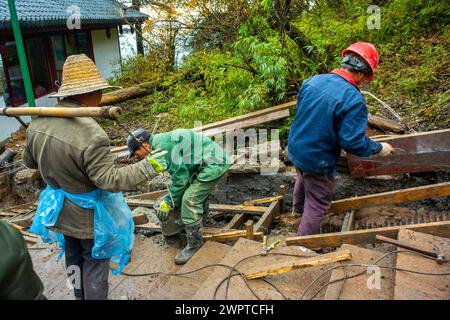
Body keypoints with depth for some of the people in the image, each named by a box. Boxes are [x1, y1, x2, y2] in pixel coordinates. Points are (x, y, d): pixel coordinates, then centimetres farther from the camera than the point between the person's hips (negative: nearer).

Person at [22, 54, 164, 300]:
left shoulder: (38, 123, -9)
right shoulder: (91, 134, -34)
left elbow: (30, 162, 7)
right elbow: (110, 180, -29)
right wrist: (149, 166, -23)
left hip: (60, 209, 7)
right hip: (88, 215, -7)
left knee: (73, 257, 27)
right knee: (95, 262, 15)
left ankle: (80, 296, 49)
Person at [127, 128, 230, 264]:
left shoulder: (163, 145, -17)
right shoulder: (163, 141, 15)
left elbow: (180, 176, -17)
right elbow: (181, 171, 24)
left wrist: (169, 202, -5)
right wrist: (170, 198, 30)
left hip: (213, 164, -11)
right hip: (215, 160, 11)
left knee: (190, 200, -11)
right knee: (199, 196, 25)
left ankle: (194, 243, 4)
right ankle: (199, 225, 48)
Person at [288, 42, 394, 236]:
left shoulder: (313, 81, -7)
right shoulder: (354, 100, -27)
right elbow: (354, 143, -24)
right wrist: (379, 148, -5)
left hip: (295, 148, 7)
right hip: (317, 161, -7)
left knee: (303, 179, 36)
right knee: (318, 204, 15)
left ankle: (298, 208, 63)